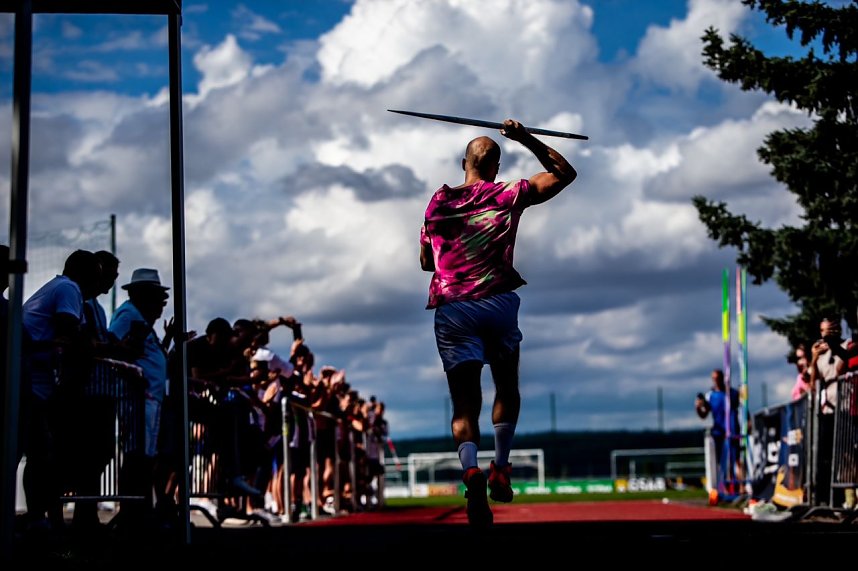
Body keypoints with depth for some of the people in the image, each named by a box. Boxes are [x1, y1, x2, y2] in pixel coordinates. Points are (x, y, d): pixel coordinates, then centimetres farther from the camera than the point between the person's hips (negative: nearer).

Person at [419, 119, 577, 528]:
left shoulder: (437, 203, 14)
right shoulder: (509, 194, 6)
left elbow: (426, 262, 23)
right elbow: (564, 173, 15)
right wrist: (527, 140, 14)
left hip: (451, 307, 1)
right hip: (498, 302, -1)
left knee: (464, 402, -6)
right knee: (507, 388, 20)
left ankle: (470, 470, -31)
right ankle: (500, 469, 13)